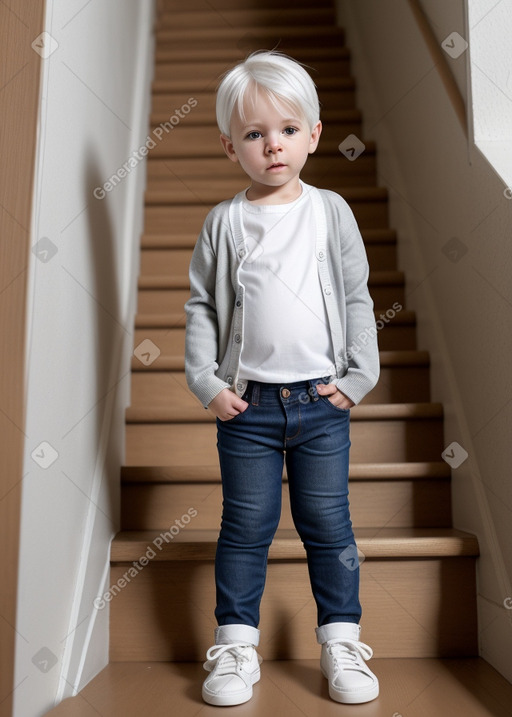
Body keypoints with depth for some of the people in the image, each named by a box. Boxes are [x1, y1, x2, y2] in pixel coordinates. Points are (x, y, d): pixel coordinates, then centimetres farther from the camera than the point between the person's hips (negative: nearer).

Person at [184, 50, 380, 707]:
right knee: (246, 526, 9)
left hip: (323, 401, 1)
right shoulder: (224, 222, 2)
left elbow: (357, 298, 5)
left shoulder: (331, 212, 4)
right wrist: (206, 382, -4)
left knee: (328, 524, 9)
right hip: (247, 405, 0)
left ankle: (340, 641, 26)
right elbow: (200, 304, 4)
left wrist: (358, 375, -2)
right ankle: (236, 643, 25)